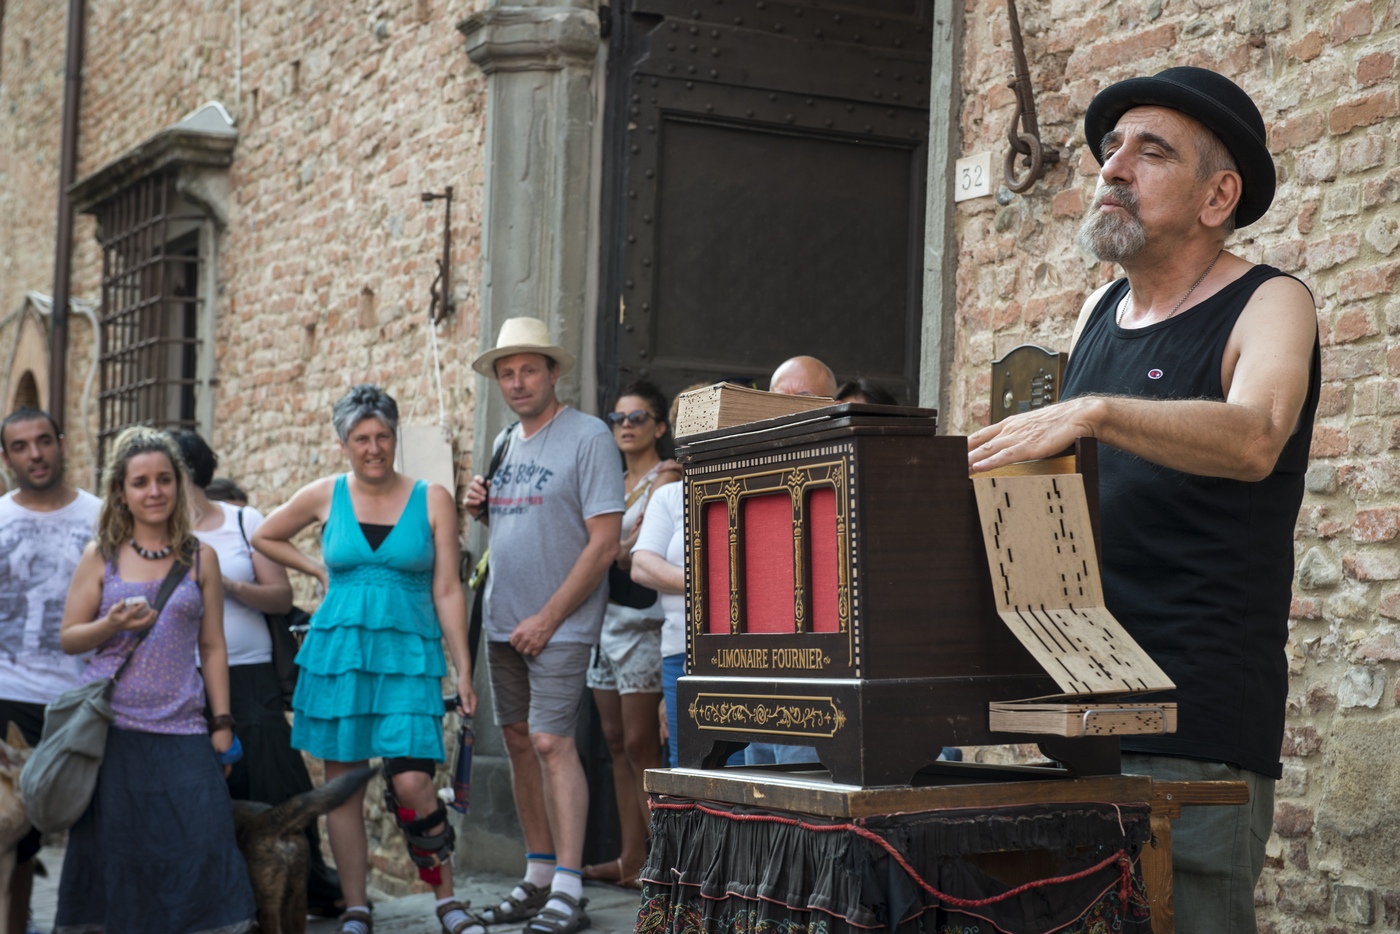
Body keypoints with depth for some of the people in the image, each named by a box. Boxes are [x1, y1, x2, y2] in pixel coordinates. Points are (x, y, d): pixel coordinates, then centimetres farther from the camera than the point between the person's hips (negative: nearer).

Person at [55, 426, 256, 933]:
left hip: (181, 729, 0)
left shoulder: (200, 559, 9)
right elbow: (68, 638, 8)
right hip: (110, 724, 0)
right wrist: (114, 624, -12)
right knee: (112, 847, 1)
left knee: (201, 843, -8)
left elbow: (213, 646, 11)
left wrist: (221, 721, 5)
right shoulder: (100, 557, 7)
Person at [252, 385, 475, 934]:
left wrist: (463, 672, -2)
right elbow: (263, 538, 22)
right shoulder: (325, 496, 6)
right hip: (337, 654, 2)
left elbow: (447, 592, 1)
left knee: (412, 782, -14)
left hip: (408, 655, -2)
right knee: (342, 782, 4)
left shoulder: (432, 500, 2)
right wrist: (318, 571, 11)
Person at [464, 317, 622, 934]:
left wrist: (547, 619, -16)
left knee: (552, 743, -13)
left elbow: (604, 542, -14)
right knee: (519, 741, 9)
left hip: (560, 626, -7)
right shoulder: (505, 443, 14)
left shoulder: (587, 437, -9)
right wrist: (481, 508, 2)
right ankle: (538, 879, 18)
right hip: (503, 623, 7)